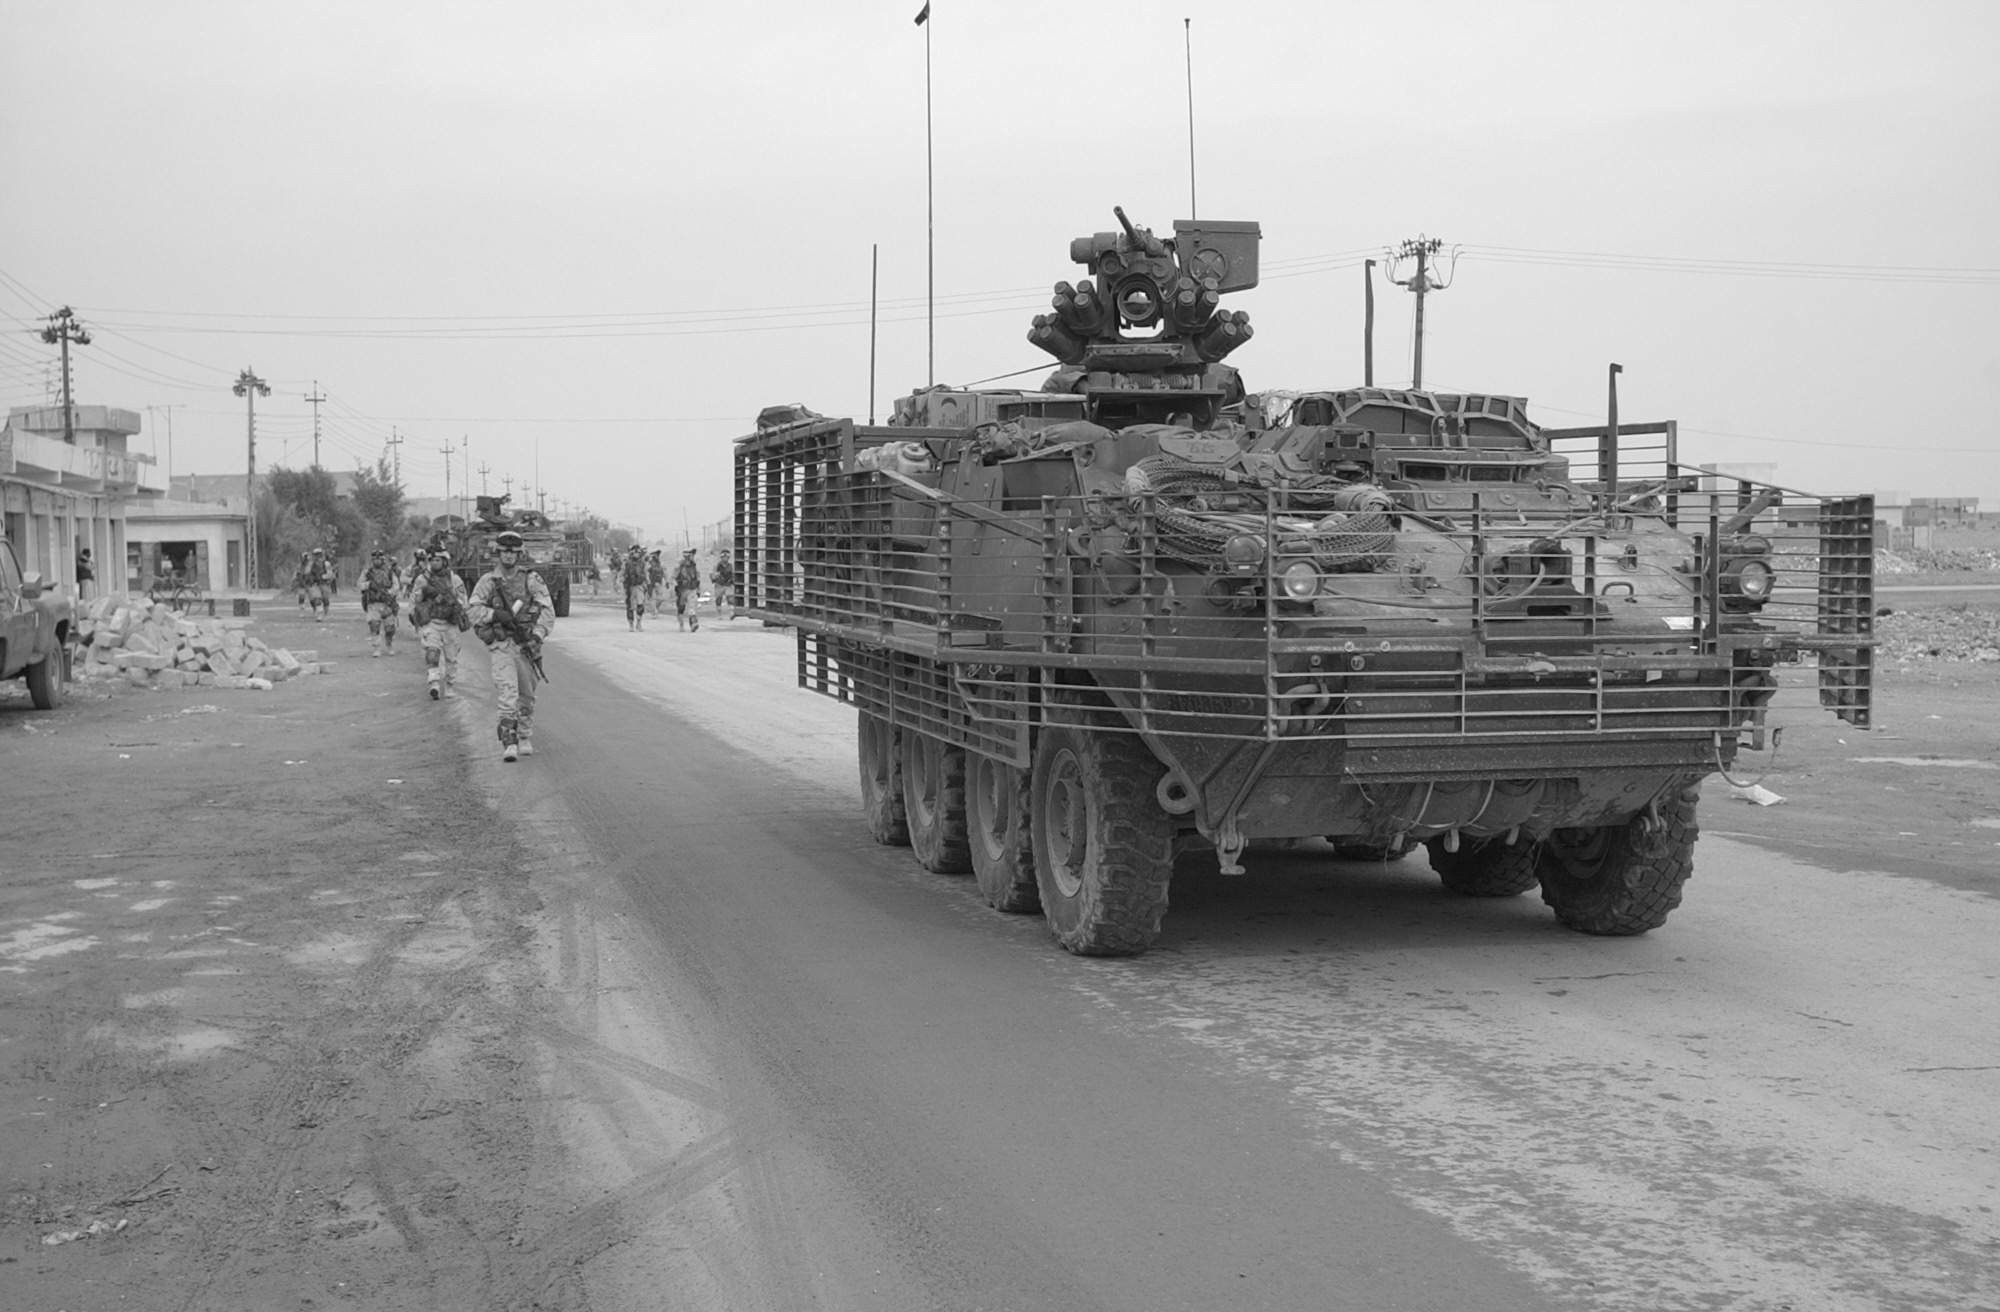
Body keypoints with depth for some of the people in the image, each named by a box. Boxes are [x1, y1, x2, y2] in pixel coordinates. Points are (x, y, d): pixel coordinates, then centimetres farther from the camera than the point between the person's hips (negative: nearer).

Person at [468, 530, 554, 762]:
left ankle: (525, 739, 30)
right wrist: (495, 614, -18)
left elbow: (548, 612, -3)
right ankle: (508, 743, -18)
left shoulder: (532, 580, 2)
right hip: (501, 645, -1)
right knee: (507, 693, -15)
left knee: (526, 696, 12)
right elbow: (473, 610, -1)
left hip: (527, 645, 1)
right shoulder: (488, 581, 5)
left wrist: (536, 636, -15)